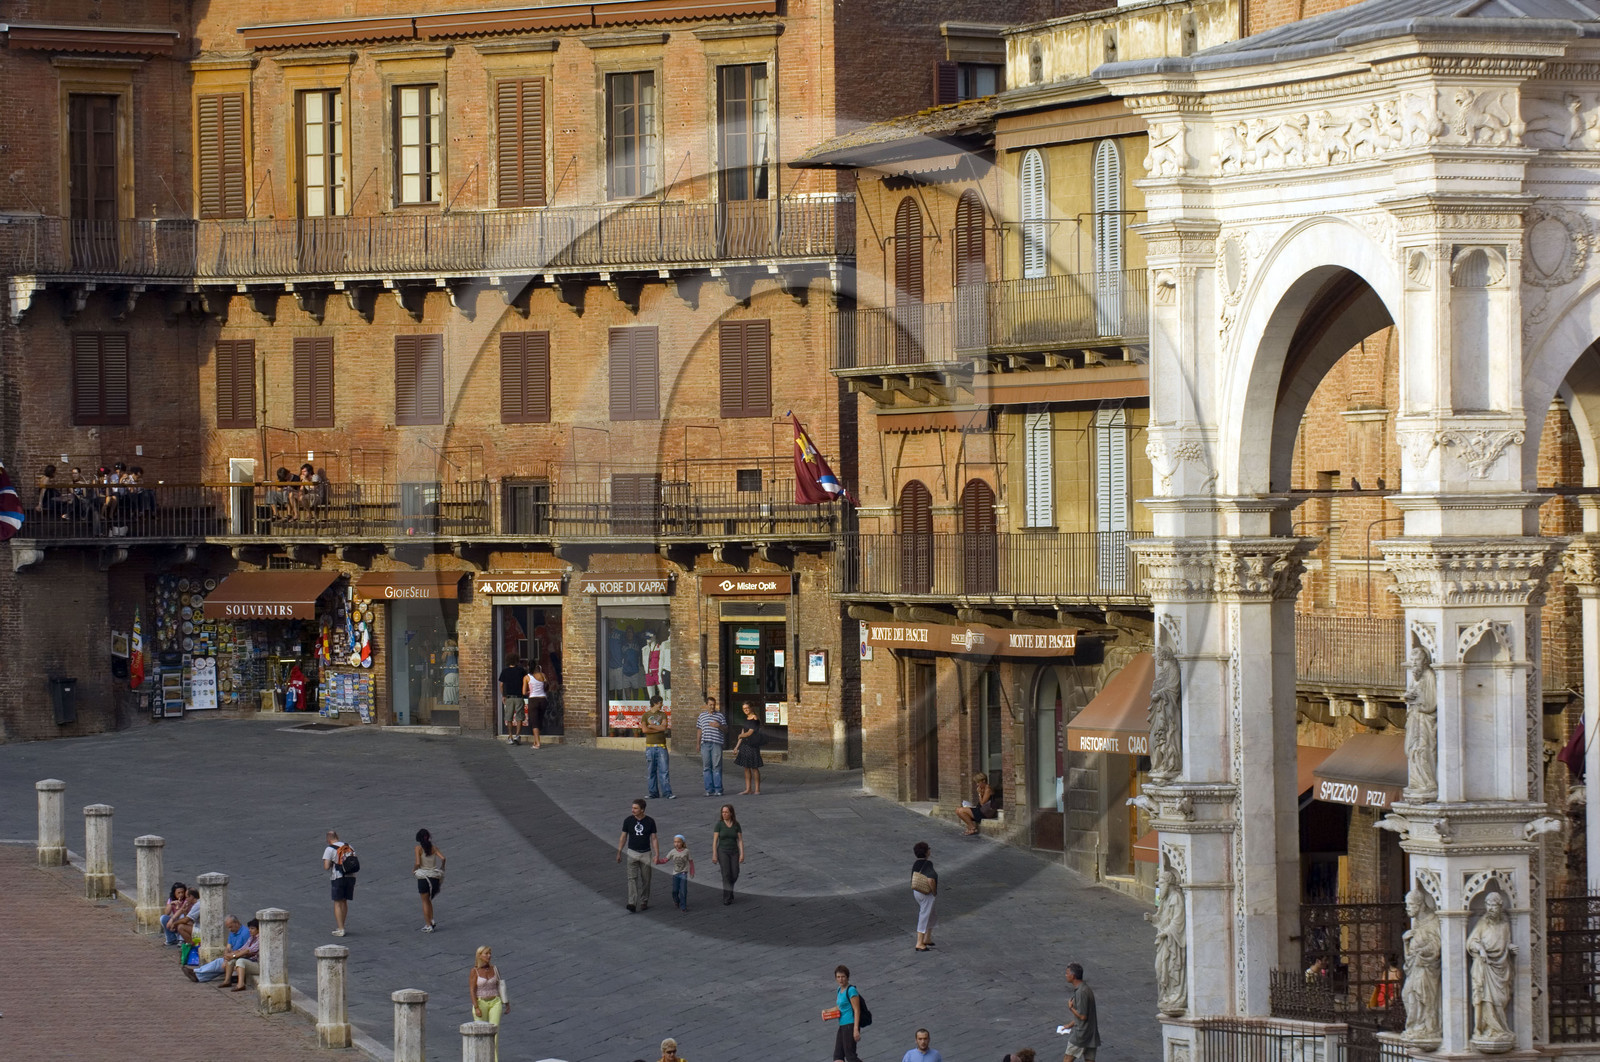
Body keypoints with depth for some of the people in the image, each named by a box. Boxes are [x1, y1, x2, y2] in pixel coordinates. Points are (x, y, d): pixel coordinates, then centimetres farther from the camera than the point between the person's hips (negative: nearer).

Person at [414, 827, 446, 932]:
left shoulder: (418, 848, -7)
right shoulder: (434, 847, 3)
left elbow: (417, 863, -16)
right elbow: (442, 858, -7)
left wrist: (414, 870, 4)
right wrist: (442, 868, 10)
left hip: (423, 876, -4)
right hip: (435, 876, 4)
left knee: (425, 901, 8)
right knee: (429, 900, 21)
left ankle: (428, 925, 6)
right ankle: (431, 921, 10)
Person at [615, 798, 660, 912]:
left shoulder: (650, 821, -6)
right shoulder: (628, 820, -5)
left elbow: (654, 839, -3)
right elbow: (623, 837, 4)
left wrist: (657, 854, -10)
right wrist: (619, 853, 4)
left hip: (646, 854, 0)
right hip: (632, 853, 0)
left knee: (646, 879, 7)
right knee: (632, 878, -12)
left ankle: (644, 902, 21)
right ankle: (632, 903, -20)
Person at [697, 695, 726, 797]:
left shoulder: (720, 715, 8)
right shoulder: (702, 715, 15)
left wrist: (719, 726, -12)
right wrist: (698, 743, 17)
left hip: (717, 743, -3)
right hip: (705, 744, 3)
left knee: (717, 767, -4)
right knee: (706, 767, 1)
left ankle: (718, 789, -1)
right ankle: (709, 789, 4)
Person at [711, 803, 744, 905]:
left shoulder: (737, 825, 0)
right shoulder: (719, 824, -6)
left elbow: (740, 840, -1)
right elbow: (714, 840, -6)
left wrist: (742, 854, -9)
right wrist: (714, 855, -11)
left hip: (734, 852, 3)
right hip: (722, 852, -3)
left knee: (734, 876, 1)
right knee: (726, 874, -15)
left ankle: (728, 888, 33)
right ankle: (727, 898, -10)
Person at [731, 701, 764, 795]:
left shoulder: (755, 719, -11)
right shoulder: (747, 719, 14)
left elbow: (750, 733, -14)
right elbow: (743, 733, 18)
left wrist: (741, 736, 4)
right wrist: (737, 747, 17)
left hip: (752, 745, -8)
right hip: (745, 745, 8)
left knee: (754, 768, -3)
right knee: (746, 767, 8)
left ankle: (757, 790, 2)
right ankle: (748, 789, 12)